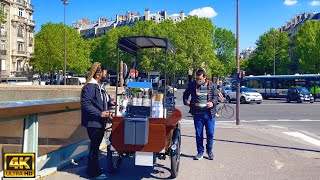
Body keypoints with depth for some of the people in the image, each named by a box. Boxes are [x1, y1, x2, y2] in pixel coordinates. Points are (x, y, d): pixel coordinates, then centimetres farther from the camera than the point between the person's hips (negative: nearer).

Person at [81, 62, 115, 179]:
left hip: (100, 122, 10)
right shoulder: (90, 87, -18)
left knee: (95, 146, 19)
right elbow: (85, 104, -25)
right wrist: (100, 113, -26)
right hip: (93, 122, -10)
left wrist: (109, 103, 11)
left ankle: (93, 168, 34)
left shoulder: (99, 86, 13)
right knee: (94, 146, 0)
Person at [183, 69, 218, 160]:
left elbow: (216, 96, 6)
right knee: (198, 134, 6)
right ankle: (200, 152, 19)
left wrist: (213, 103, -13)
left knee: (210, 133, 4)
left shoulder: (211, 85, 5)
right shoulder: (192, 85, 6)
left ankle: (209, 150, 25)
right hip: (197, 114, 1)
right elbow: (185, 95, 17)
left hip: (209, 114, 0)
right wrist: (186, 102, 0)